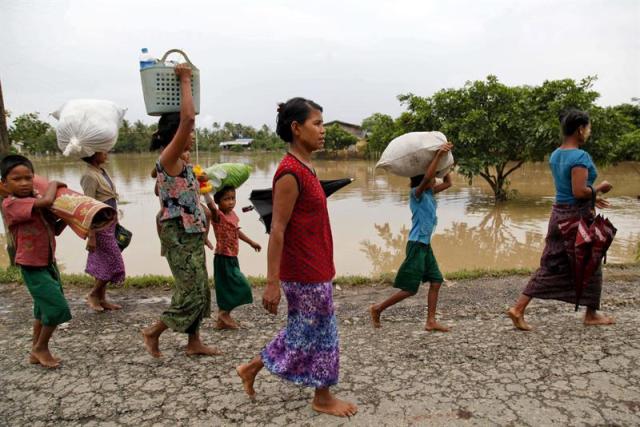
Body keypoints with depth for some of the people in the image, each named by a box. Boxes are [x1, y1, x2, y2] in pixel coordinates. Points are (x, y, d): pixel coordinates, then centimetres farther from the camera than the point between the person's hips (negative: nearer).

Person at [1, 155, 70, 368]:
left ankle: (36, 353, 35)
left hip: (48, 263, 8)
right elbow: (46, 201, -35)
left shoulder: (37, 199, 4)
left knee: (44, 310, 19)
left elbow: (55, 230, 9)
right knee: (58, 308, -10)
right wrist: (53, 184, -16)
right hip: (33, 267, -8)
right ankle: (41, 347, 14)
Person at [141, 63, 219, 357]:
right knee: (191, 293, -2)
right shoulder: (168, 158, -16)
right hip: (180, 236, -9)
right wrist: (185, 80, -18)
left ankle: (194, 343, 25)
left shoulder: (178, 163, 9)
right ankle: (153, 332, 16)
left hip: (191, 234, 9)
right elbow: (188, 118, -25)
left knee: (200, 290, 14)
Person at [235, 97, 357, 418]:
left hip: (313, 270, 10)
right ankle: (323, 397, 28)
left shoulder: (305, 169, 10)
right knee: (318, 334, 7)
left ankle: (251, 368, 33)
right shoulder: (290, 173, -20)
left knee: (304, 332, 20)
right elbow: (277, 230, -22)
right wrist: (272, 282, -21)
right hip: (306, 274, -10)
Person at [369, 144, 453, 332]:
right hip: (417, 245, -9)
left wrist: (443, 160, 13)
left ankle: (431, 321, 13)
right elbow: (426, 178, -33)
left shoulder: (430, 193, 11)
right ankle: (377, 309, 10)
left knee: (436, 281, 7)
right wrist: (438, 155, -31)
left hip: (426, 245, 9)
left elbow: (448, 182, 20)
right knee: (410, 289, -3)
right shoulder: (416, 193, -14)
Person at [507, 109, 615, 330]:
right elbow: (579, 192, -24)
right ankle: (592, 314, 29)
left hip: (559, 214, 7)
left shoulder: (555, 155, 8)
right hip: (578, 216, -7)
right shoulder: (580, 156, -18)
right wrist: (599, 188, -7)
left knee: (551, 265, 9)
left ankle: (518, 308, 3)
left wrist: (591, 198, 21)